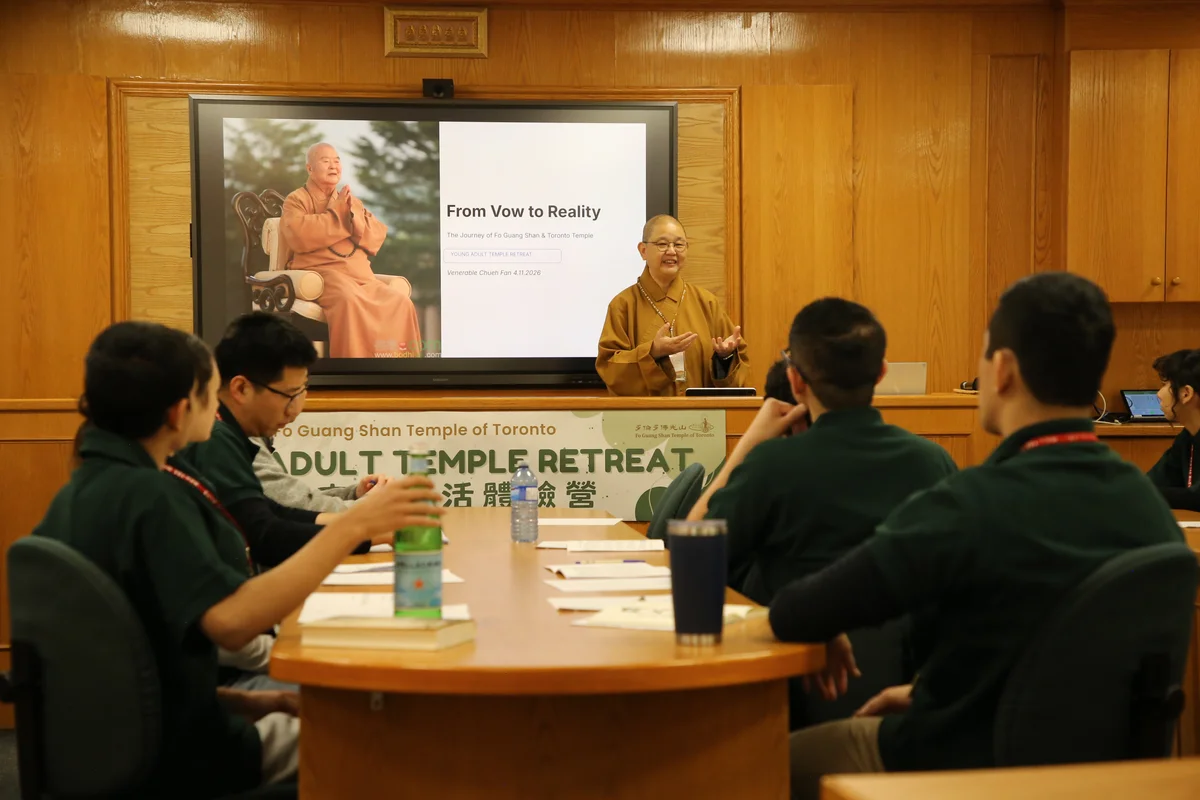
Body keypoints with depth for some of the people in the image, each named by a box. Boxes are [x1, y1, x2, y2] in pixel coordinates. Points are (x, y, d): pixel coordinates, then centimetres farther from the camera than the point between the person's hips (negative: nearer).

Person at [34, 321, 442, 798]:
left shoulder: (79, 492, 5)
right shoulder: (148, 496, -23)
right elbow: (230, 621, -38)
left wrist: (239, 701, 4)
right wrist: (352, 528, -36)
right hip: (168, 759, -9)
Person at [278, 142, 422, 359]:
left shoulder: (351, 200, 24)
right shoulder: (297, 199, 8)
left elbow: (379, 236, 12)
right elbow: (300, 236, -13)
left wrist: (354, 217, -6)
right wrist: (337, 213, -5)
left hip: (359, 272, 6)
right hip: (319, 271, -5)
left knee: (400, 300, -20)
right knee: (349, 300, -38)